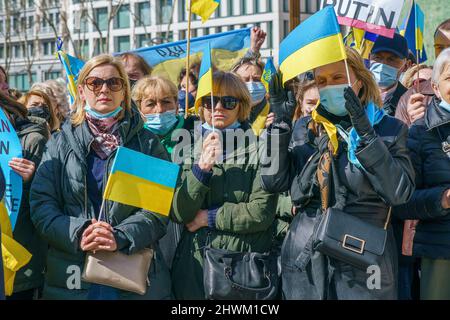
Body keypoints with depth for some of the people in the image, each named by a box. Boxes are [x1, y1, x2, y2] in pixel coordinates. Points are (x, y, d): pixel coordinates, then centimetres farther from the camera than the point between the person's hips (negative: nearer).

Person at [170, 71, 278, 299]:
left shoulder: (257, 148, -3)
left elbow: (262, 213, -12)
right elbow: (177, 213, -5)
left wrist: (208, 217, -7)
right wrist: (202, 167, -16)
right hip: (194, 264, 2)